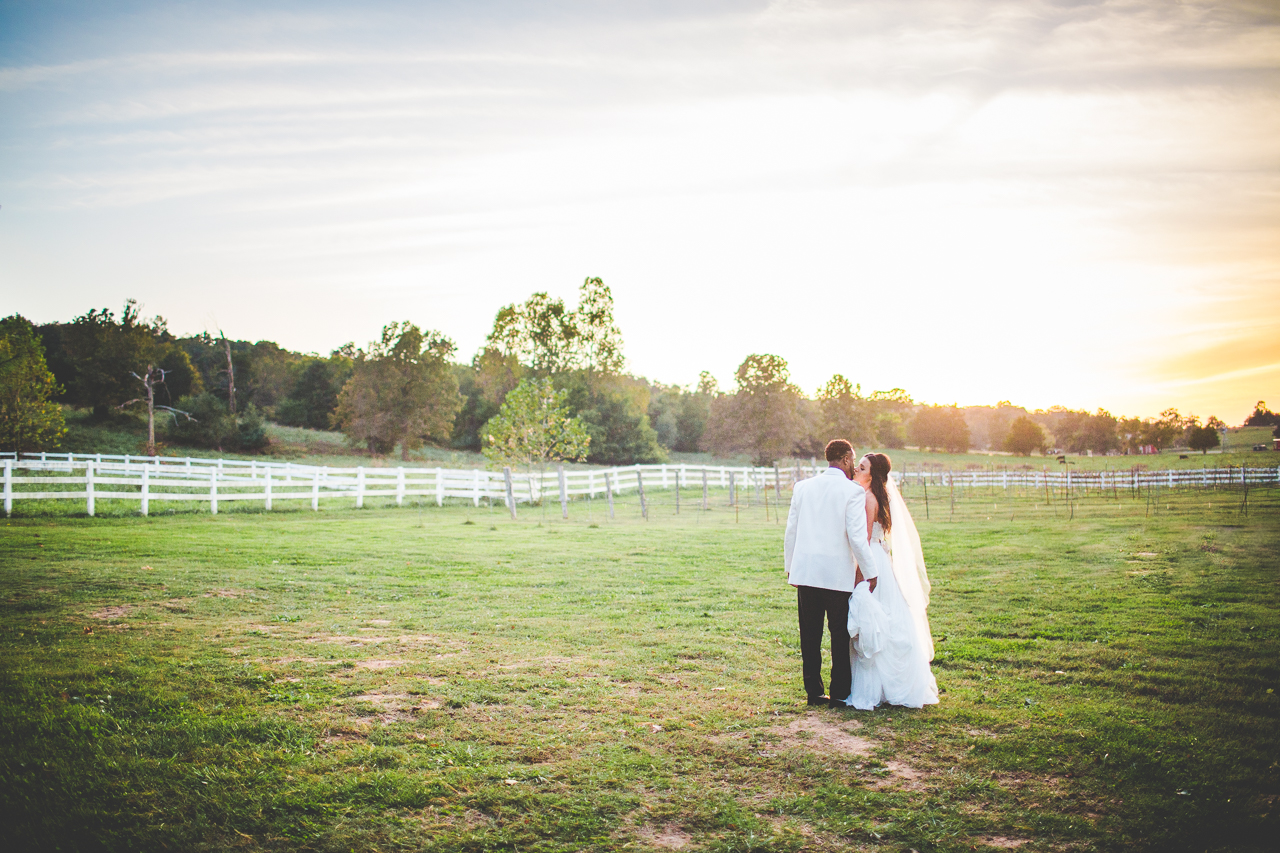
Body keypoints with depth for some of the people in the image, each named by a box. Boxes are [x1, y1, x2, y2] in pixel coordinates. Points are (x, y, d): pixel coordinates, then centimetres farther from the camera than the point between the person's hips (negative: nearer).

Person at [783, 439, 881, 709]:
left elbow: (790, 532, 10)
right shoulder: (853, 491, -7)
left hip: (805, 572, 4)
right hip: (838, 574, -4)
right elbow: (857, 537, -11)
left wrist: (789, 567, 20)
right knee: (840, 635, 7)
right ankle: (839, 694, 12)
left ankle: (814, 692, 16)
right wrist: (871, 571, -1)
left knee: (810, 636, 10)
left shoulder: (803, 487, 6)